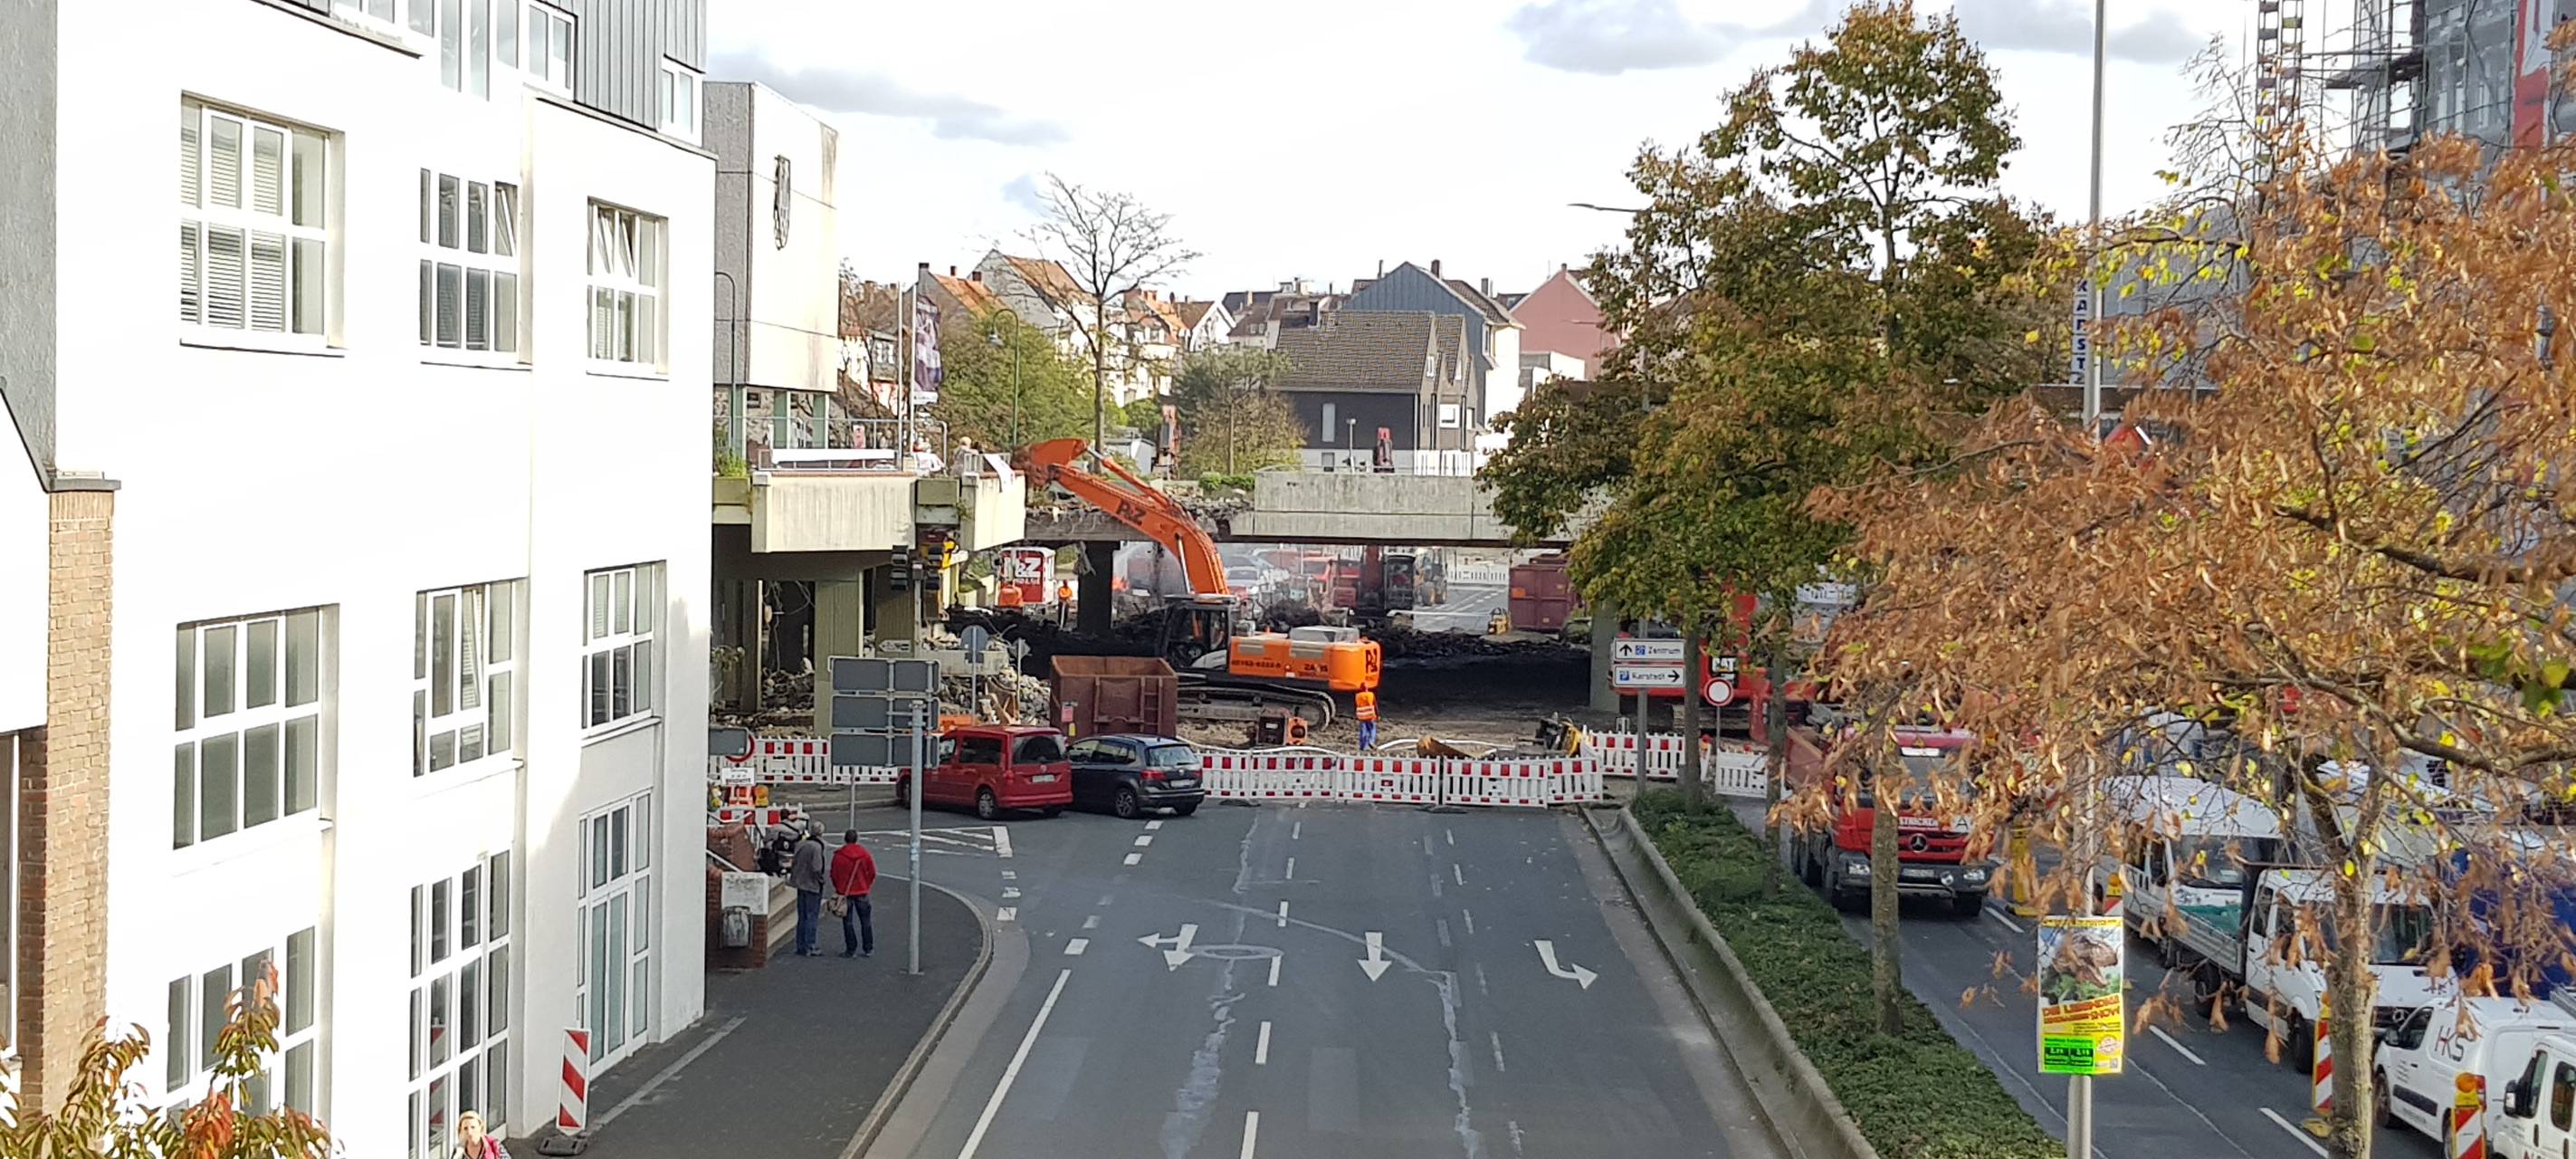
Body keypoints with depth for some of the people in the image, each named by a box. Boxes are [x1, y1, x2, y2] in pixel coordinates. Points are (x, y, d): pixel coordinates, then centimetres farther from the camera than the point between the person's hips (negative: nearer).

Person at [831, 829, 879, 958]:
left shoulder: (838, 855, -10)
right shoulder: (864, 853, -3)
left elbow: (834, 875, -4)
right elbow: (872, 872, 2)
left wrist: (838, 888, 11)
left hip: (845, 893, -2)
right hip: (861, 892, 2)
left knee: (848, 922, 5)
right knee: (865, 921, 11)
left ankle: (851, 950, 4)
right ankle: (868, 949, 14)